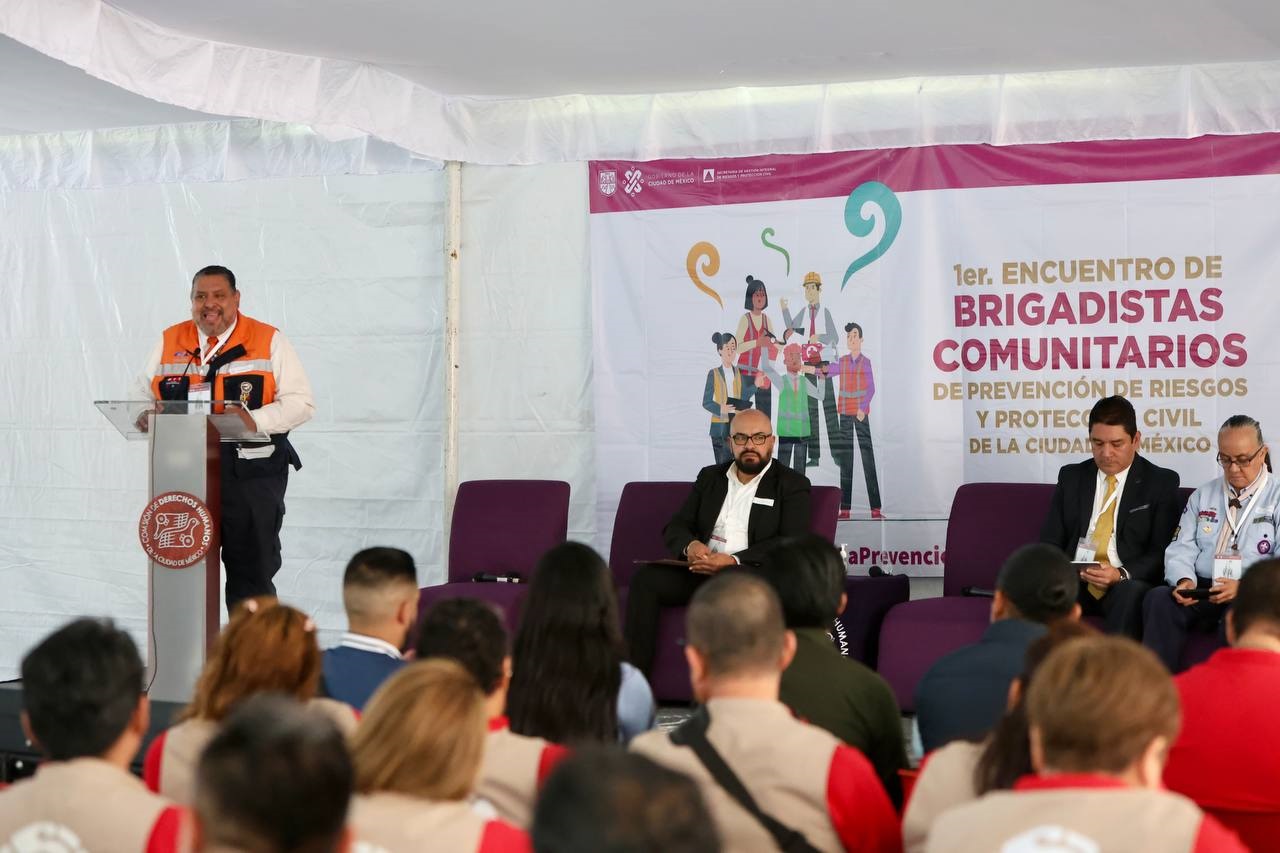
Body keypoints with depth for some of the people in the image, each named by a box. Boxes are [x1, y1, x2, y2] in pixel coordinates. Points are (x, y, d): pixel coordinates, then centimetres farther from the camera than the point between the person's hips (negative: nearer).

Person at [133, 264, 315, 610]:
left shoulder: (269, 341, 3)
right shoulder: (170, 342, 13)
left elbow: (300, 403, -4)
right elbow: (142, 399, 17)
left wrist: (255, 420, -20)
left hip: (251, 475, -3)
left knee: (251, 573, 0)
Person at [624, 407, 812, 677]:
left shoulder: (792, 485, 7)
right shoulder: (709, 477, 21)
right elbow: (674, 528, 16)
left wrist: (735, 561, -20)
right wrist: (689, 545, -10)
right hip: (700, 571, 4)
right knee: (646, 578, -22)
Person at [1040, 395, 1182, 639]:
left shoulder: (1161, 482, 8)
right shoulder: (1071, 477, 18)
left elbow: (1162, 552, 1)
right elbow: (1050, 541, 15)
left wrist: (1122, 574, -18)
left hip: (1126, 584, -2)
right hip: (1073, 581, 2)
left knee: (1133, 592, -37)